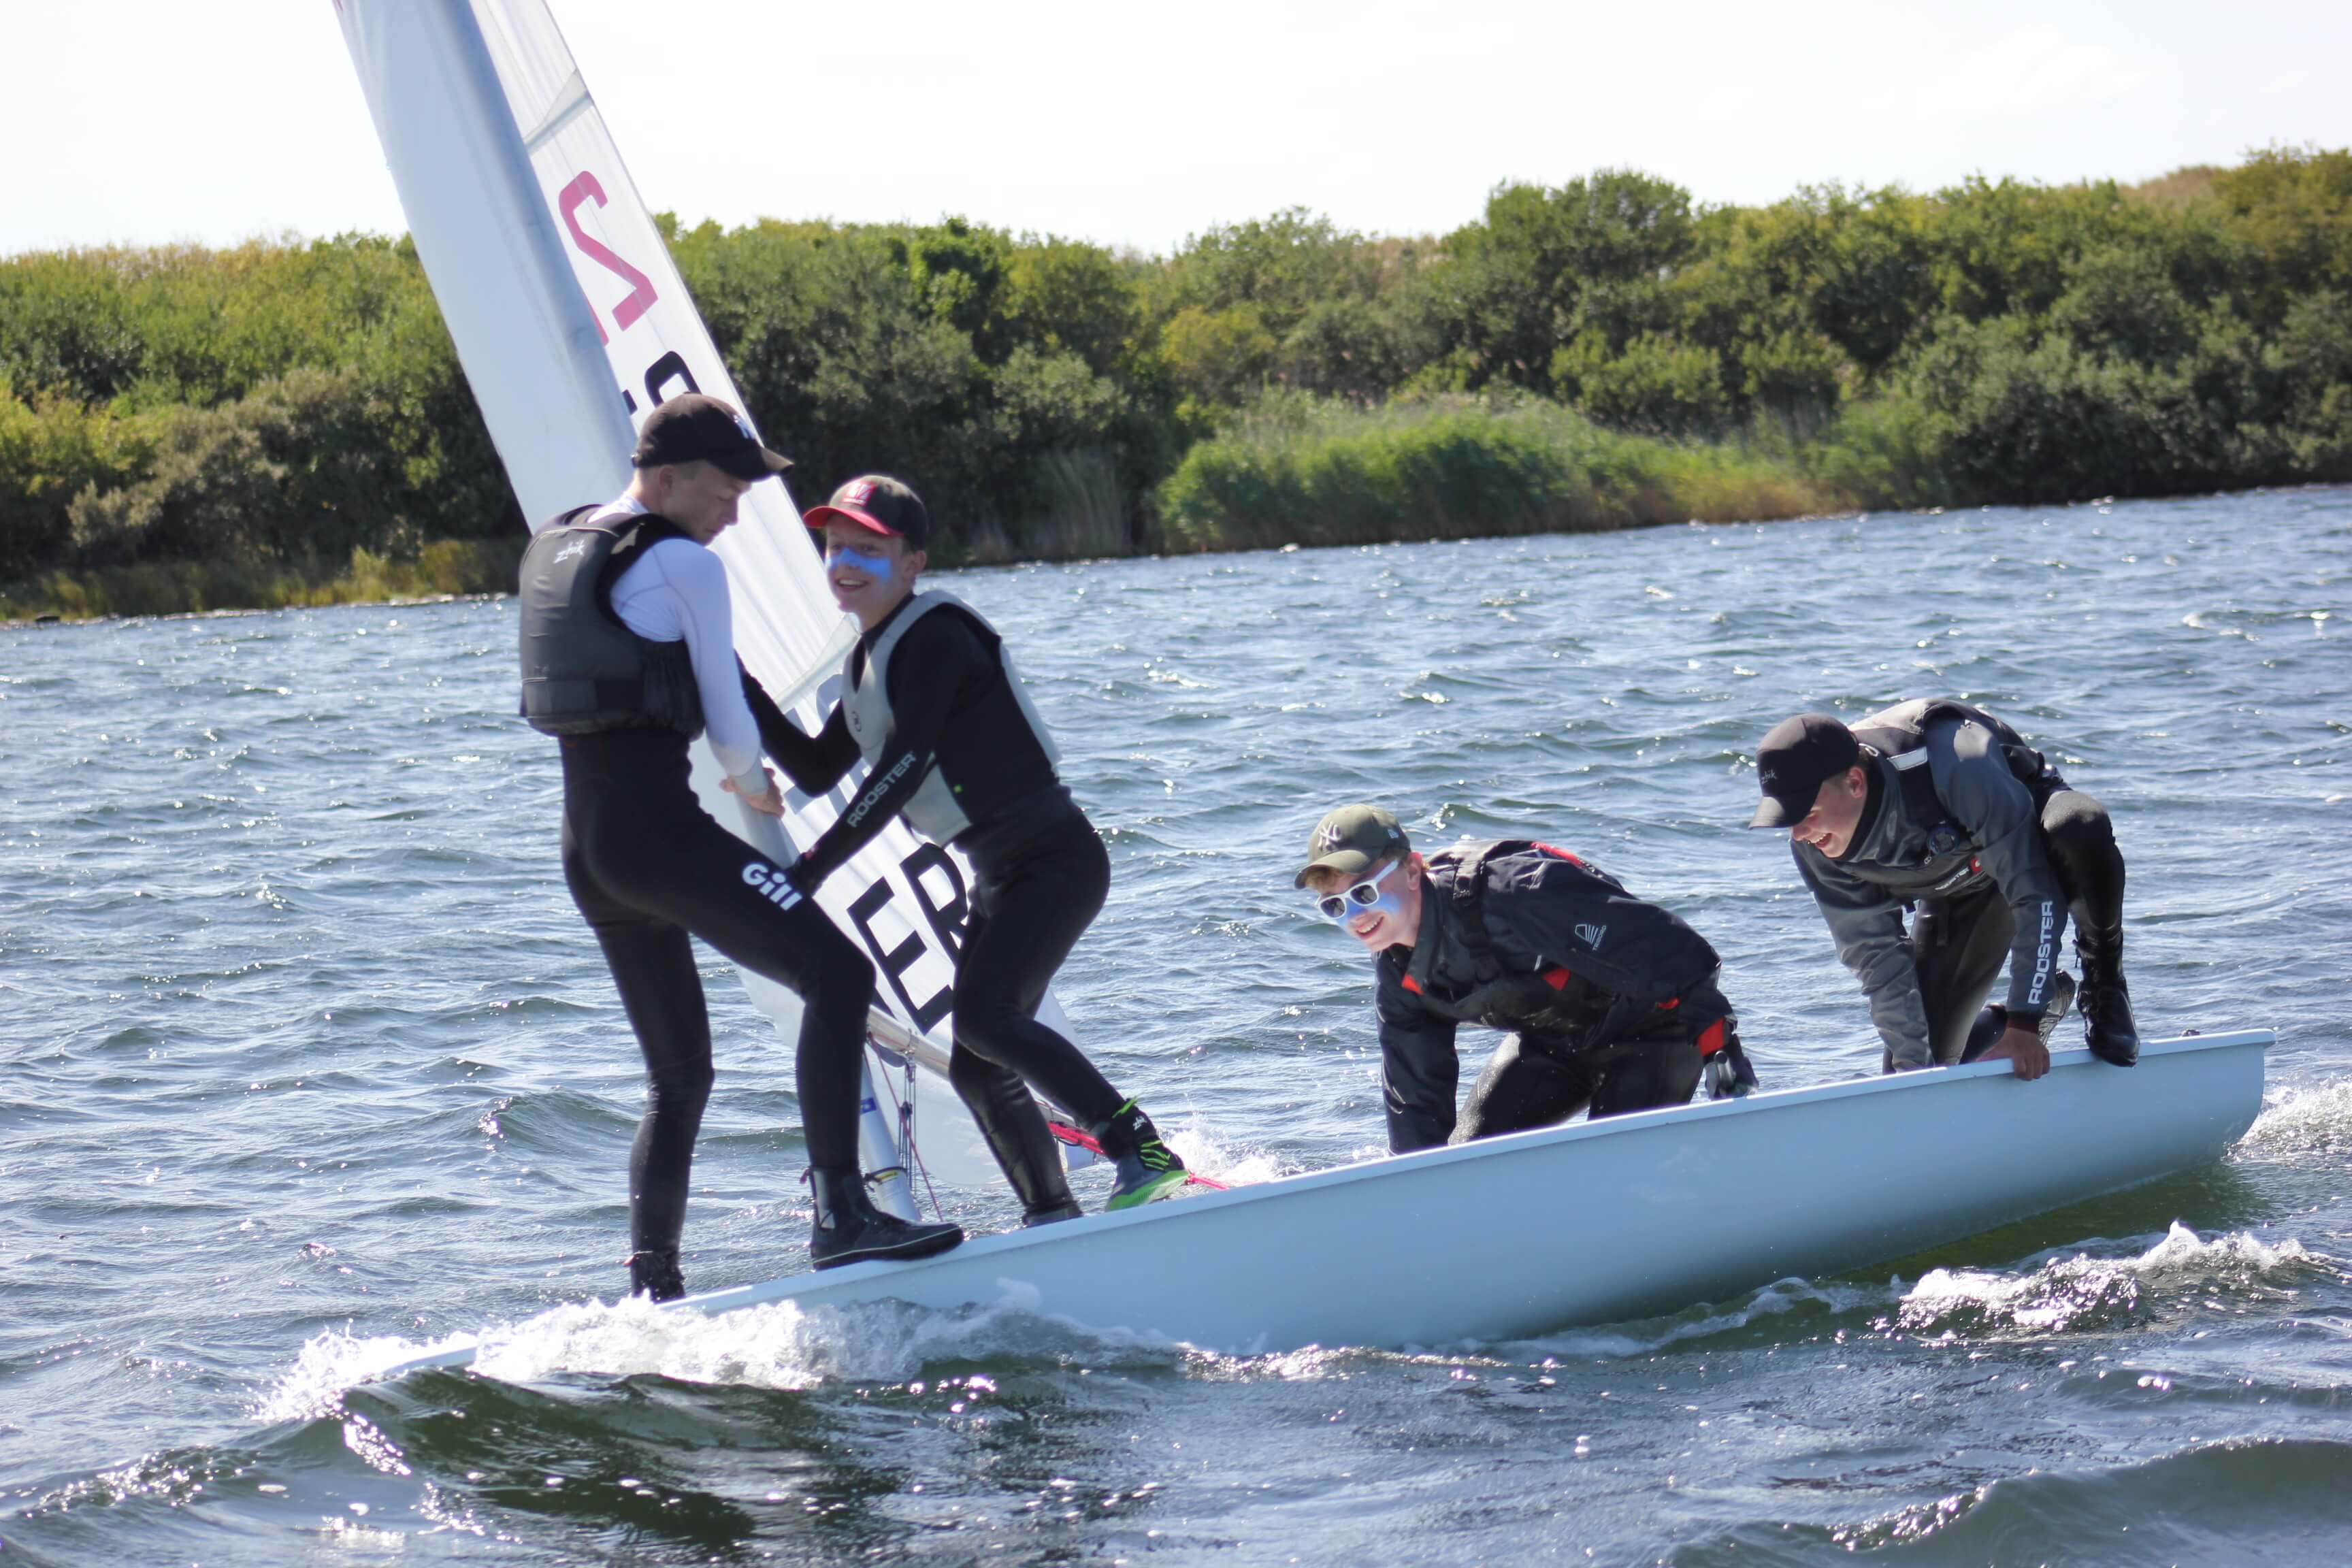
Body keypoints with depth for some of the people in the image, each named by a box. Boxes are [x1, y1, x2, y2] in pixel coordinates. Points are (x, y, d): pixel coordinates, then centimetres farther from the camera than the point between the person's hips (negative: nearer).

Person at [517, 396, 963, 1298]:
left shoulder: (551, 547, 19)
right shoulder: (684, 565, -6)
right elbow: (729, 724, -3)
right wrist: (753, 787, 19)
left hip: (582, 842, 9)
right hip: (658, 825, -9)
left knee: (678, 1077, 17)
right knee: (836, 970, -17)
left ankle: (651, 1292, 13)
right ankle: (840, 1216, -31)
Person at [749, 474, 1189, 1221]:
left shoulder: (934, 635, -14)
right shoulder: (866, 661, 14)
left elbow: (908, 763, -23)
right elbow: (817, 773, 19)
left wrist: (815, 865, -24)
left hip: (1055, 858, -10)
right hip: (999, 877, 10)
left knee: (984, 1016, -26)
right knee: (976, 1067, 5)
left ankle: (1144, 1154, -24)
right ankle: (1053, 1216, 11)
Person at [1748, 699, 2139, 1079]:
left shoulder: (1959, 769, -43)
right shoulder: (1814, 845, -26)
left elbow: (2036, 894, -36)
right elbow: (1876, 956, -16)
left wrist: (2023, 1026, -36)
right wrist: (1914, 1066, -19)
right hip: (1957, 889, 4)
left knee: (2080, 830, -43)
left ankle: (2103, 986, -16)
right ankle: (2047, 1001, 22)